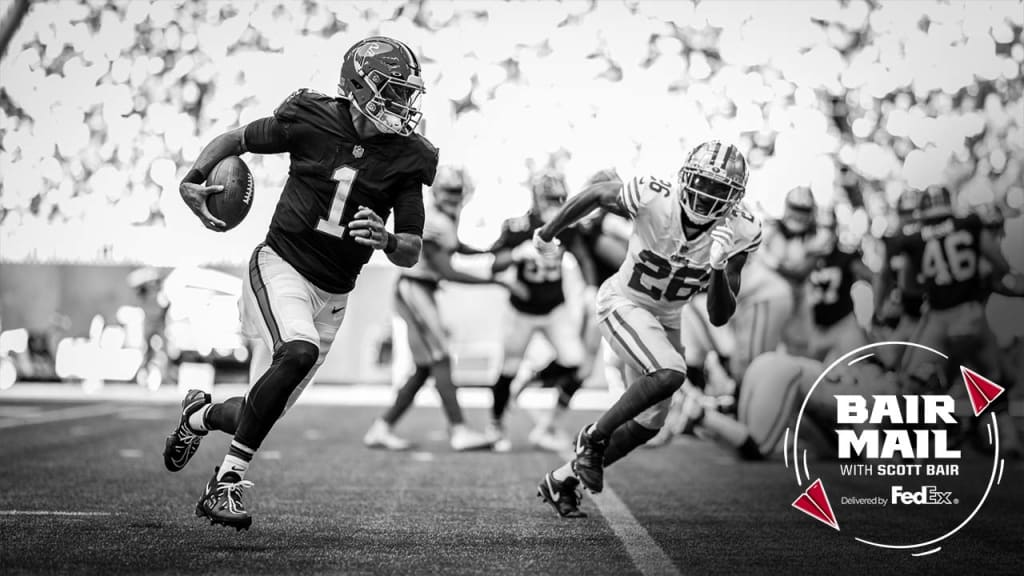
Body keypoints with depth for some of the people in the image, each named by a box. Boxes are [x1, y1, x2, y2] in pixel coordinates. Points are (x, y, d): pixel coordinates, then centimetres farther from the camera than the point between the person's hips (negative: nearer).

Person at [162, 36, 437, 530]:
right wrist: (193, 179, -9)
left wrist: (386, 240, -23)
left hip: (332, 296, 4)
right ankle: (227, 483, -20)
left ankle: (200, 415, 41)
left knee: (264, 411, 4)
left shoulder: (407, 158, -2)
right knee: (299, 351, -33)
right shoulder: (310, 120, -8)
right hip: (281, 265, -4)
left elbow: (411, 252, 1)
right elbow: (235, 139, 8)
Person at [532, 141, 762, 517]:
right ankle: (593, 437, -9)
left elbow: (719, 317, -18)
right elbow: (597, 193, -8)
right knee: (670, 373, -31)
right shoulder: (653, 199, -29)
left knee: (649, 422, 10)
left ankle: (561, 480, 27)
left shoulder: (738, 233, -19)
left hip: (665, 318, 6)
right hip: (623, 303, -6)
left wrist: (719, 268, -37)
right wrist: (548, 233, 6)